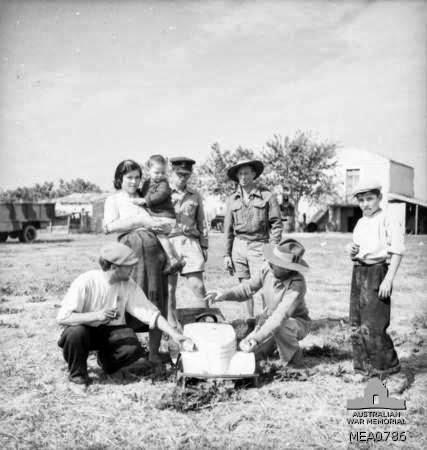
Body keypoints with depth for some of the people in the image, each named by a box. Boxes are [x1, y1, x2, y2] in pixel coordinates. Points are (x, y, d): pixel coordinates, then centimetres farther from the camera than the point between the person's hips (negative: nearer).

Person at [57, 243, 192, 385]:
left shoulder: (129, 285, -8)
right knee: (75, 333, -37)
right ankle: (77, 373, -5)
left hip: (111, 330, 3)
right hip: (86, 329, -3)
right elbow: (62, 317, -26)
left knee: (134, 349, -25)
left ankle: (106, 359, 11)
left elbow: (149, 312, -8)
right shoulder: (85, 282, -22)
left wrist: (174, 334, -17)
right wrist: (97, 316, -36)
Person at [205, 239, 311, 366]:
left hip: (297, 323, -5)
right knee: (246, 351, -10)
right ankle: (277, 342, 20)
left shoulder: (297, 283, -35)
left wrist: (257, 338, -50)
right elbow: (248, 287, -10)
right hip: (269, 319, 5)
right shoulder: (268, 267, -17)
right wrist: (225, 295, -29)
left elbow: (280, 317, -42)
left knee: (279, 327, -39)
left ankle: (294, 357, -8)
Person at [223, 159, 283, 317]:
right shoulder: (232, 199, 10)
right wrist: (227, 254, 10)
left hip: (259, 246, -4)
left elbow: (276, 224, -2)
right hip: (238, 246, 4)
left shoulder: (267, 196, 0)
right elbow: (228, 229, 13)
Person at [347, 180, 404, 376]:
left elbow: (397, 251, -13)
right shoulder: (360, 223, 16)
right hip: (359, 272, 8)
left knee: (373, 323, -7)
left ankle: (387, 364, 10)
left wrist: (388, 279, -20)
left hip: (377, 271, -8)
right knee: (356, 323, 10)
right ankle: (363, 363, 22)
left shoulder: (389, 220, -7)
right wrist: (352, 252, 1)